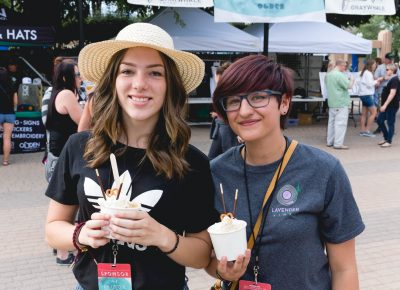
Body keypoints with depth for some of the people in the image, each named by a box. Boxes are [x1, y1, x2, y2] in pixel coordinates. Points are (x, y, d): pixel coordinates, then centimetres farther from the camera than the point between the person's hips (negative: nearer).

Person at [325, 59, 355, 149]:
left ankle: (330, 141, 20)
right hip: (341, 103, -9)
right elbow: (349, 86, -17)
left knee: (331, 122, 14)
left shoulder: (328, 75, 10)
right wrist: (352, 80, 2)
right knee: (340, 123, -5)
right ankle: (338, 143, -5)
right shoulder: (340, 75, -18)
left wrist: (347, 79, 19)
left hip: (332, 102, 9)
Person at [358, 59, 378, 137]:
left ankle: (363, 131, 12)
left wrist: (374, 83, 7)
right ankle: (367, 131, -6)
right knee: (373, 112, -6)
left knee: (364, 114, 10)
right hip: (367, 95, -10)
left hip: (364, 95, 10)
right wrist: (376, 82, -3)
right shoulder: (368, 73, -14)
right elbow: (369, 84, -19)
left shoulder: (364, 72, 16)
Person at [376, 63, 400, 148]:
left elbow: (392, 93, -23)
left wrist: (385, 105, -27)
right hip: (386, 105, 10)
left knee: (390, 123, -1)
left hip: (391, 106, -10)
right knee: (380, 120, 12)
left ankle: (389, 141, 6)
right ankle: (386, 138, 23)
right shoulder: (390, 79, 13)